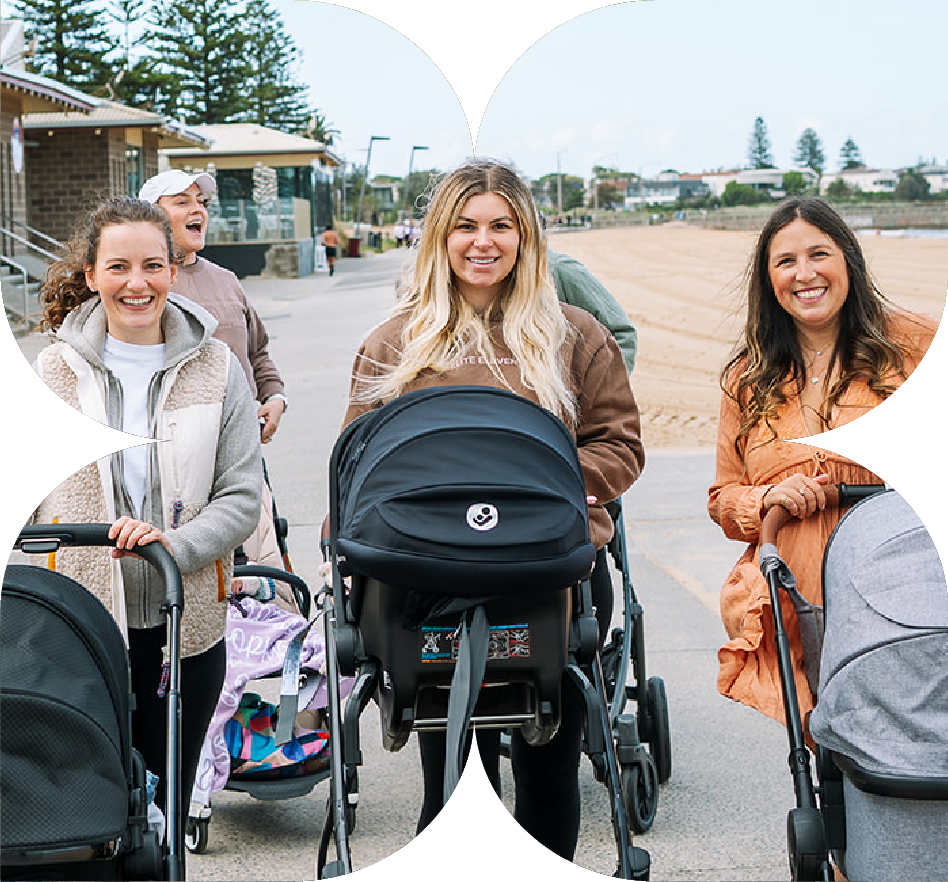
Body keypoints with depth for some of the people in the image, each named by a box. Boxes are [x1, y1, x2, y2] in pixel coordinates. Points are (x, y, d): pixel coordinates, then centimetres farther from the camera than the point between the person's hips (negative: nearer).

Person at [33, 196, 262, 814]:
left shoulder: (215, 369, 2)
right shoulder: (55, 370, 2)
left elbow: (242, 497, -1)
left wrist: (173, 544, -19)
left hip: (186, 625, 1)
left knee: (167, 804, 10)